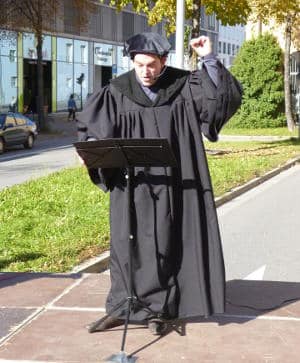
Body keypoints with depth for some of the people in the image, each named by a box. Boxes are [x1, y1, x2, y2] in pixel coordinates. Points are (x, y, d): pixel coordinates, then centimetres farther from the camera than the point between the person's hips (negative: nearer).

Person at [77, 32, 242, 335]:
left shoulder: (183, 86, -2)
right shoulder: (117, 92, -1)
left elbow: (227, 95, -10)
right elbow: (91, 127, 4)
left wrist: (209, 59, -18)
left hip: (172, 184, -1)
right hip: (132, 183, 1)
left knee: (162, 243, 4)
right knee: (128, 242, 4)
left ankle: (156, 309, 15)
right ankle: (125, 306, 16)